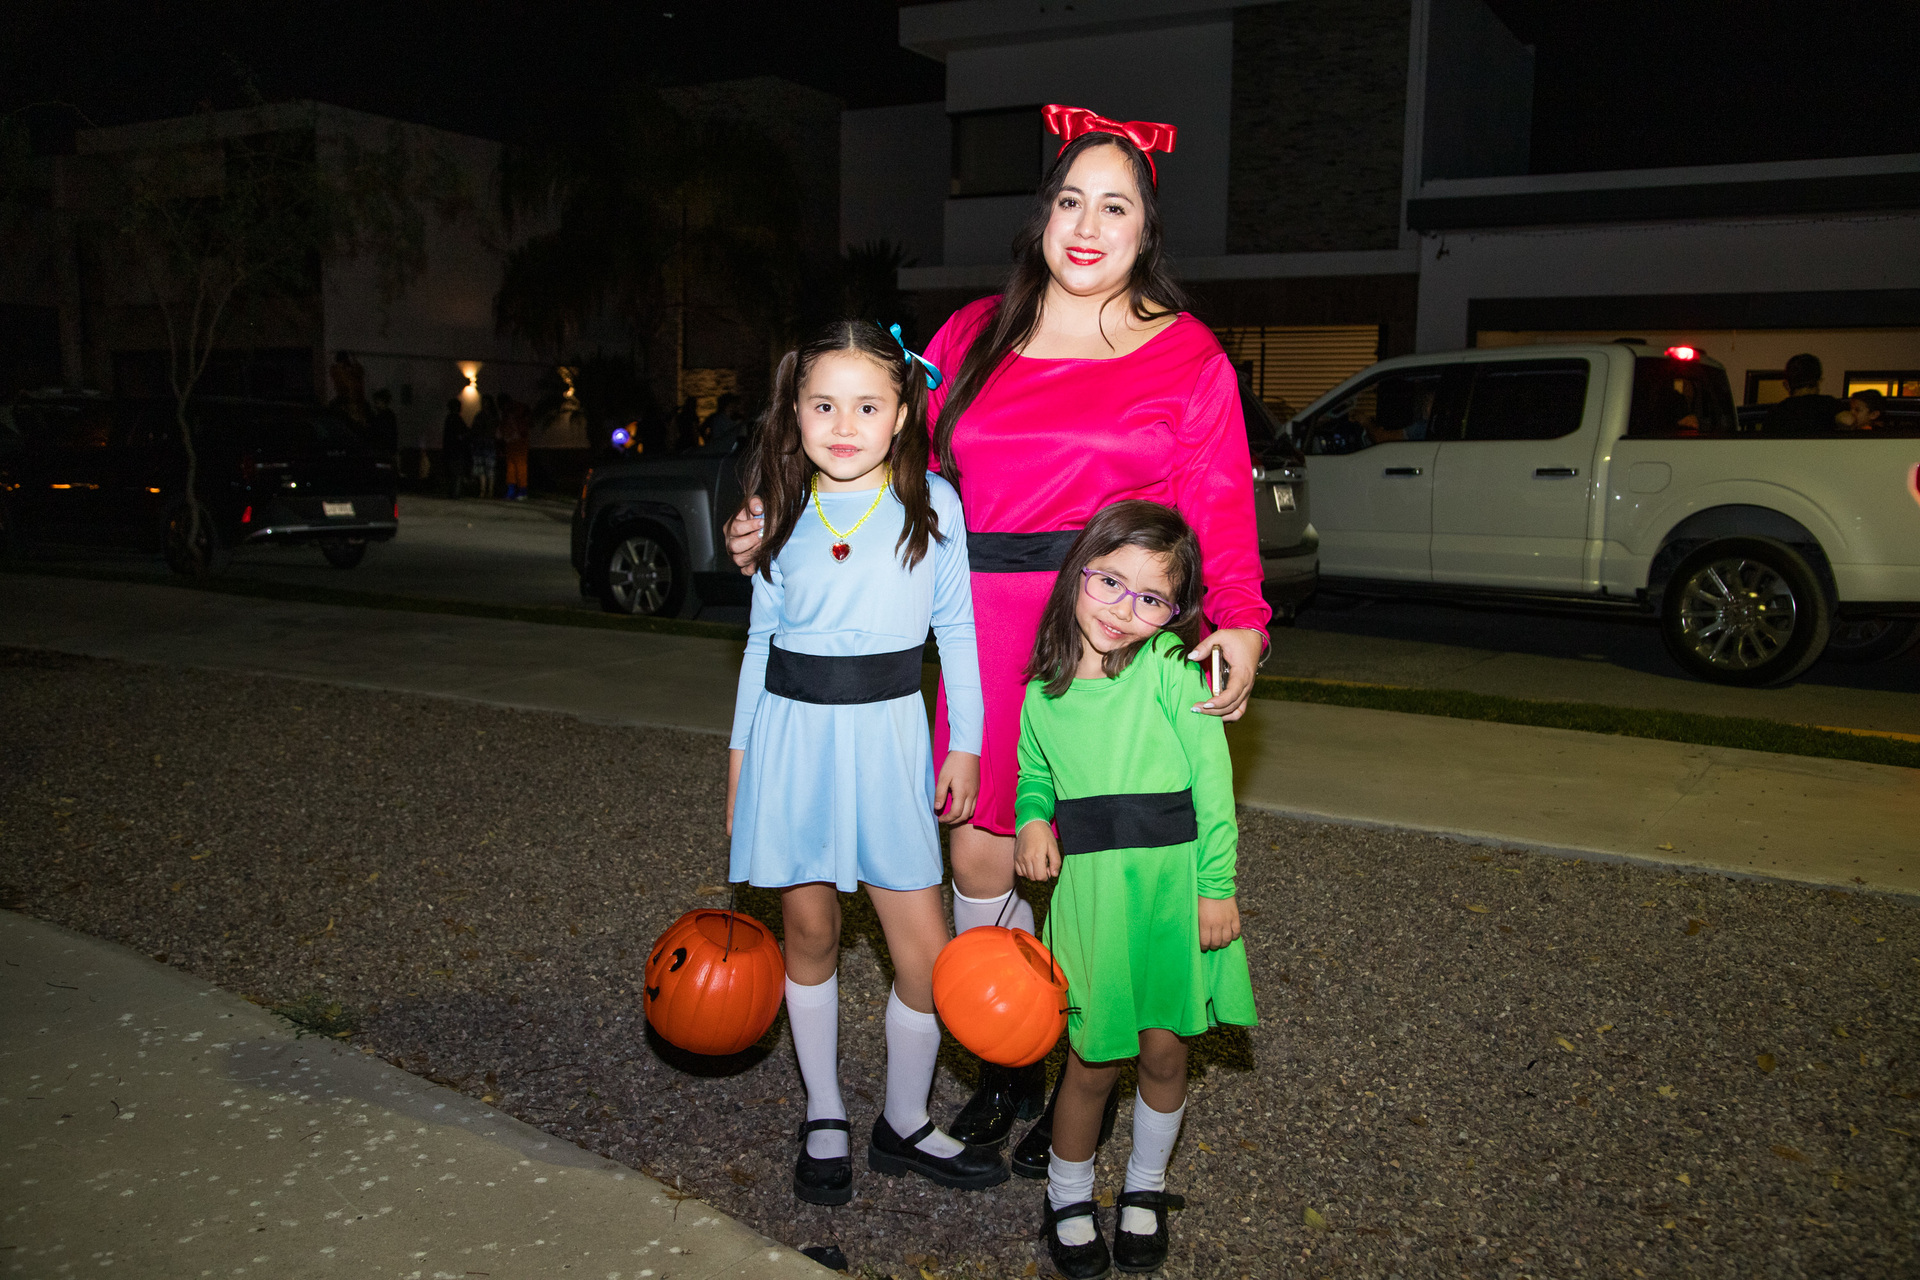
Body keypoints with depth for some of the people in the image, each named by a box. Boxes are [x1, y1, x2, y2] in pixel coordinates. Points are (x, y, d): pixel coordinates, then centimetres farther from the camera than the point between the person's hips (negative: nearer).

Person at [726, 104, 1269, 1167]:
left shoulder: (1186, 353, 5)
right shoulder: (974, 335, 13)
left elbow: (1218, 508, -1)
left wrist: (1240, 623, -15)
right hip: (991, 638, 3)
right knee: (980, 860, 6)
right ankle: (1008, 1061, 30)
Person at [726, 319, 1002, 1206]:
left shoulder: (933, 503, -1)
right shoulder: (783, 513, 5)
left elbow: (957, 628, 2)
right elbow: (762, 637, 12)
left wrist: (964, 746, 0)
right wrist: (741, 748, 11)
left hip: (886, 734, -1)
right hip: (792, 732, 2)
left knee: (925, 948, -1)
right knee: (809, 931, 10)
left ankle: (904, 1124, 21)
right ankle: (825, 1118, 29)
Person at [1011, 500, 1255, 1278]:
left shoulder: (1170, 669, -9)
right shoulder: (1042, 693, 2)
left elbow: (1213, 782, -8)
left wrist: (1217, 886, -10)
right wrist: (1033, 820, -4)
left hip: (1173, 884, -1)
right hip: (1090, 890, 1)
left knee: (1164, 1050, 11)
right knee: (1094, 1060, 6)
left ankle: (1145, 1188, 38)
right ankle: (1067, 1196, 32)